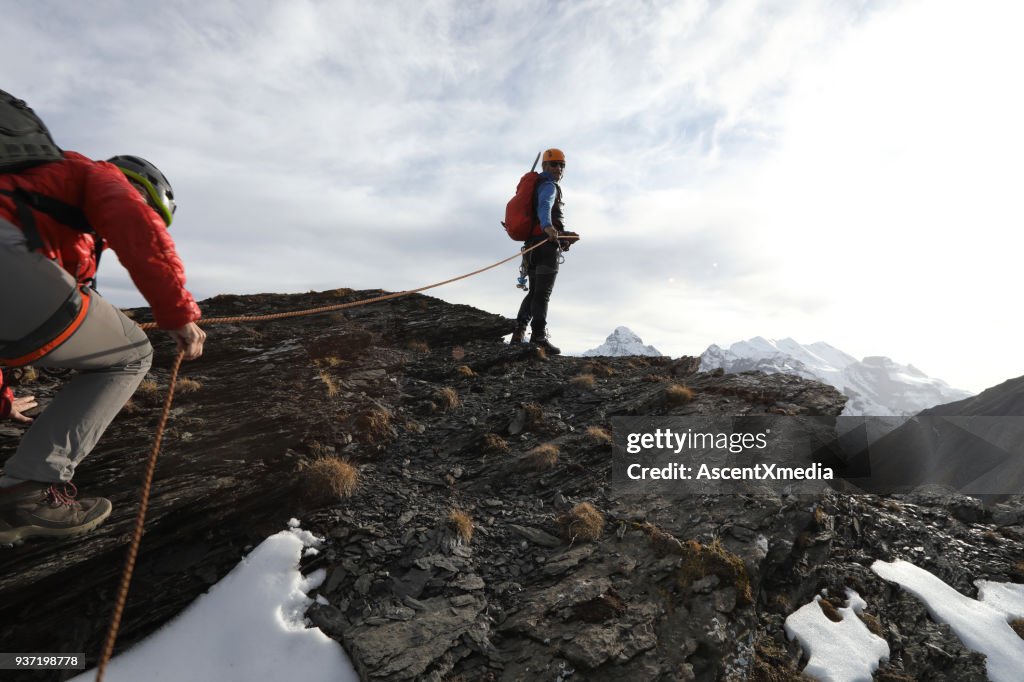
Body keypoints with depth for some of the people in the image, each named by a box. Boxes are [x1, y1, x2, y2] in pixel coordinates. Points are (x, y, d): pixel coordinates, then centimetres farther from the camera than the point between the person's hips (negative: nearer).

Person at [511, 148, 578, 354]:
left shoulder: (539, 185, 31)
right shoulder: (549, 185, -2)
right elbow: (544, 207, -25)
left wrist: (564, 234, 45)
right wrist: (548, 227, -45)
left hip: (534, 246, 10)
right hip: (547, 244, -10)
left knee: (534, 292, 11)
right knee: (543, 292, -12)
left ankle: (519, 333, 5)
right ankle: (539, 335, -14)